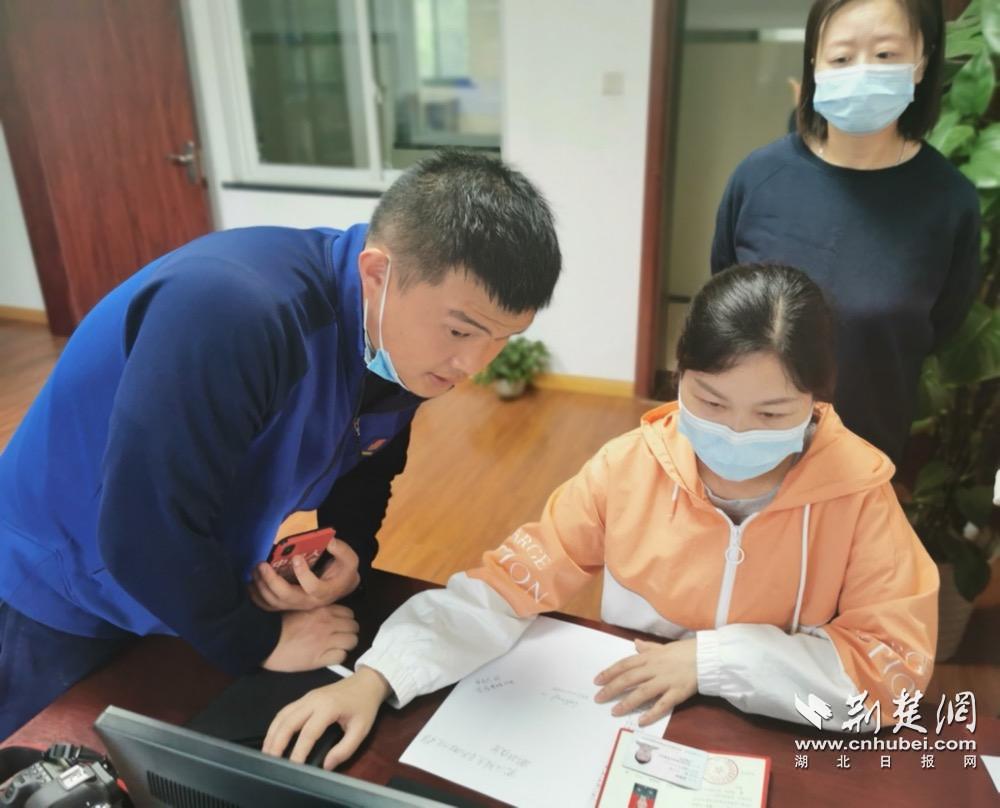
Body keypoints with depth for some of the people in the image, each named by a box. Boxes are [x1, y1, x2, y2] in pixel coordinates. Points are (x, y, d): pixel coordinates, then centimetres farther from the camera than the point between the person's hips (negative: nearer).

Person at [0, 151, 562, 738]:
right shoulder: (234, 310, -39)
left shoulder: (408, 345, -13)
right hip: (66, 598, -5)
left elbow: (364, 476, 2)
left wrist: (349, 556, -18)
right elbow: (146, 533, -35)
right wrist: (258, 642, -21)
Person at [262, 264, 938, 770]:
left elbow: (898, 664, -13)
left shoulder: (857, 492, -14)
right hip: (629, 724, 0)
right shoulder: (631, 464, -12)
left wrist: (709, 659, -22)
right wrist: (376, 676, -24)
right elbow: (517, 576, -13)